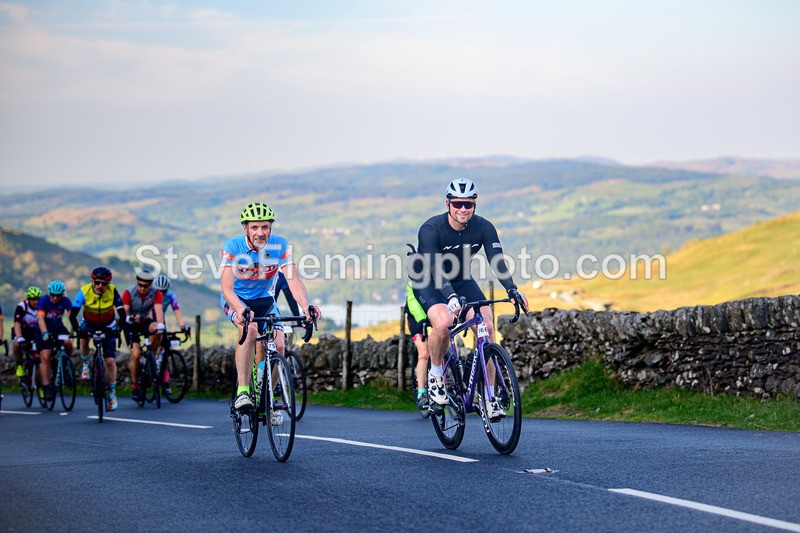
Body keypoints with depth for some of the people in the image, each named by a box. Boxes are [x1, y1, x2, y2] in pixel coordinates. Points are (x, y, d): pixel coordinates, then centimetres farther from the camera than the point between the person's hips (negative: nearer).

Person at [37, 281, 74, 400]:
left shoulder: (65, 301, -13)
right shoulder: (44, 301, -18)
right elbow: (41, 318, -29)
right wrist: (45, 333, -44)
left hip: (58, 328, 2)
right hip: (45, 330, -2)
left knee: (68, 343, -29)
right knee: (45, 358, -15)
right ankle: (47, 389, -13)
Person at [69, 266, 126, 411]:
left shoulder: (112, 292, -23)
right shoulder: (84, 292, -25)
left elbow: (121, 312, -23)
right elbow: (73, 314, -28)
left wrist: (121, 327, -41)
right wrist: (77, 328, -45)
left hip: (108, 326, 0)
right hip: (89, 323, 0)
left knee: (111, 361, -9)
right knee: (83, 339, -36)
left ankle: (112, 394, 6)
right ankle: (86, 365, -6)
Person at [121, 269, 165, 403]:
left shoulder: (156, 293, -18)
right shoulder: (129, 293, -21)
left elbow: (159, 310, -32)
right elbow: (123, 312, -28)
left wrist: (160, 325, -50)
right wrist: (128, 318, -52)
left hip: (146, 321, 2)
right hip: (131, 325, -2)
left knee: (156, 331, -34)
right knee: (136, 354, -18)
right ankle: (135, 386, -4)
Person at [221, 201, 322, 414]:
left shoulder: (280, 246, -18)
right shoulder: (233, 247, -24)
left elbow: (293, 280, -25)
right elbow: (226, 287, -34)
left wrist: (306, 307, -45)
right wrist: (240, 310, -54)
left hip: (264, 300, 3)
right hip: (236, 300, -3)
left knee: (277, 345, -17)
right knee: (250, 329, -34)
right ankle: (242, 391, -28)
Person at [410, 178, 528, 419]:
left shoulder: (483, 227, -15)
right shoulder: (431, 229, -26)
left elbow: (497, 260, -24)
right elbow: (435, 268, -35)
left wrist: (512, 290, -40)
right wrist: (451, 297, -51)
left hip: (462, 282, 4)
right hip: (428, 283, -4)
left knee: (487, 328, -16)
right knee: (443, 323, -34)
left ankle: (488, 398, -8)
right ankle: (436, 372, -5)